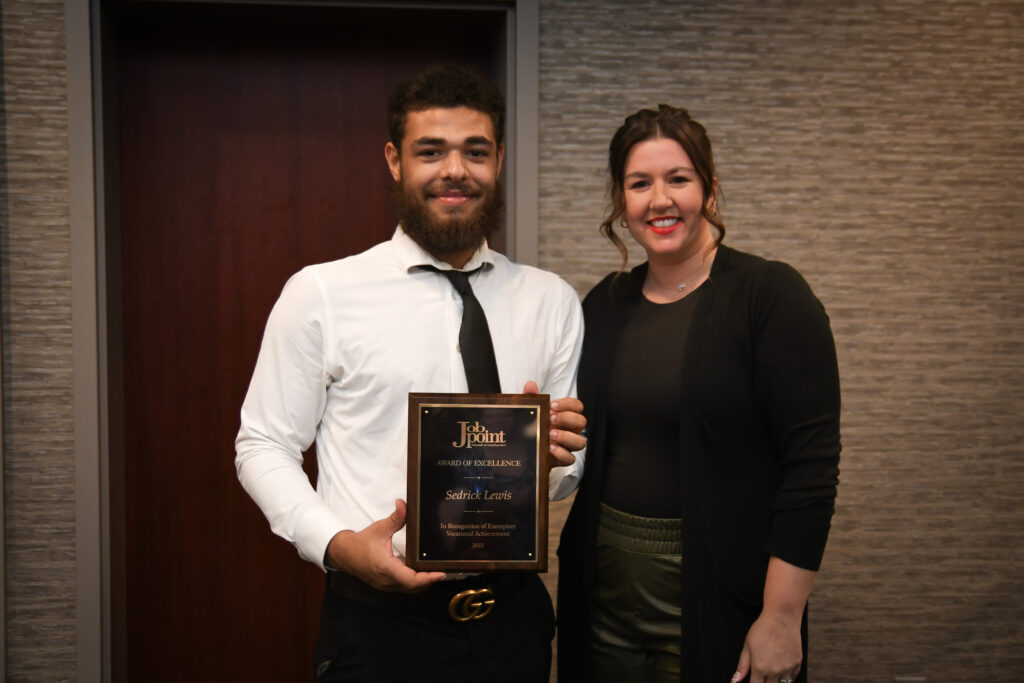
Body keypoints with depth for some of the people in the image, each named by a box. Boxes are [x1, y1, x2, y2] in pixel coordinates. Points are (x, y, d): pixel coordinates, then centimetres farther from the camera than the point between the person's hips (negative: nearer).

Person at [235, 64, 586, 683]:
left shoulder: (553, 302, 4)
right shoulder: (319, 294, -6)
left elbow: (567, 478, 10)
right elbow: (263, 446, -3)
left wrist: (555, 458, -12)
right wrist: (338, 543, -17)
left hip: (513, 615, 3)